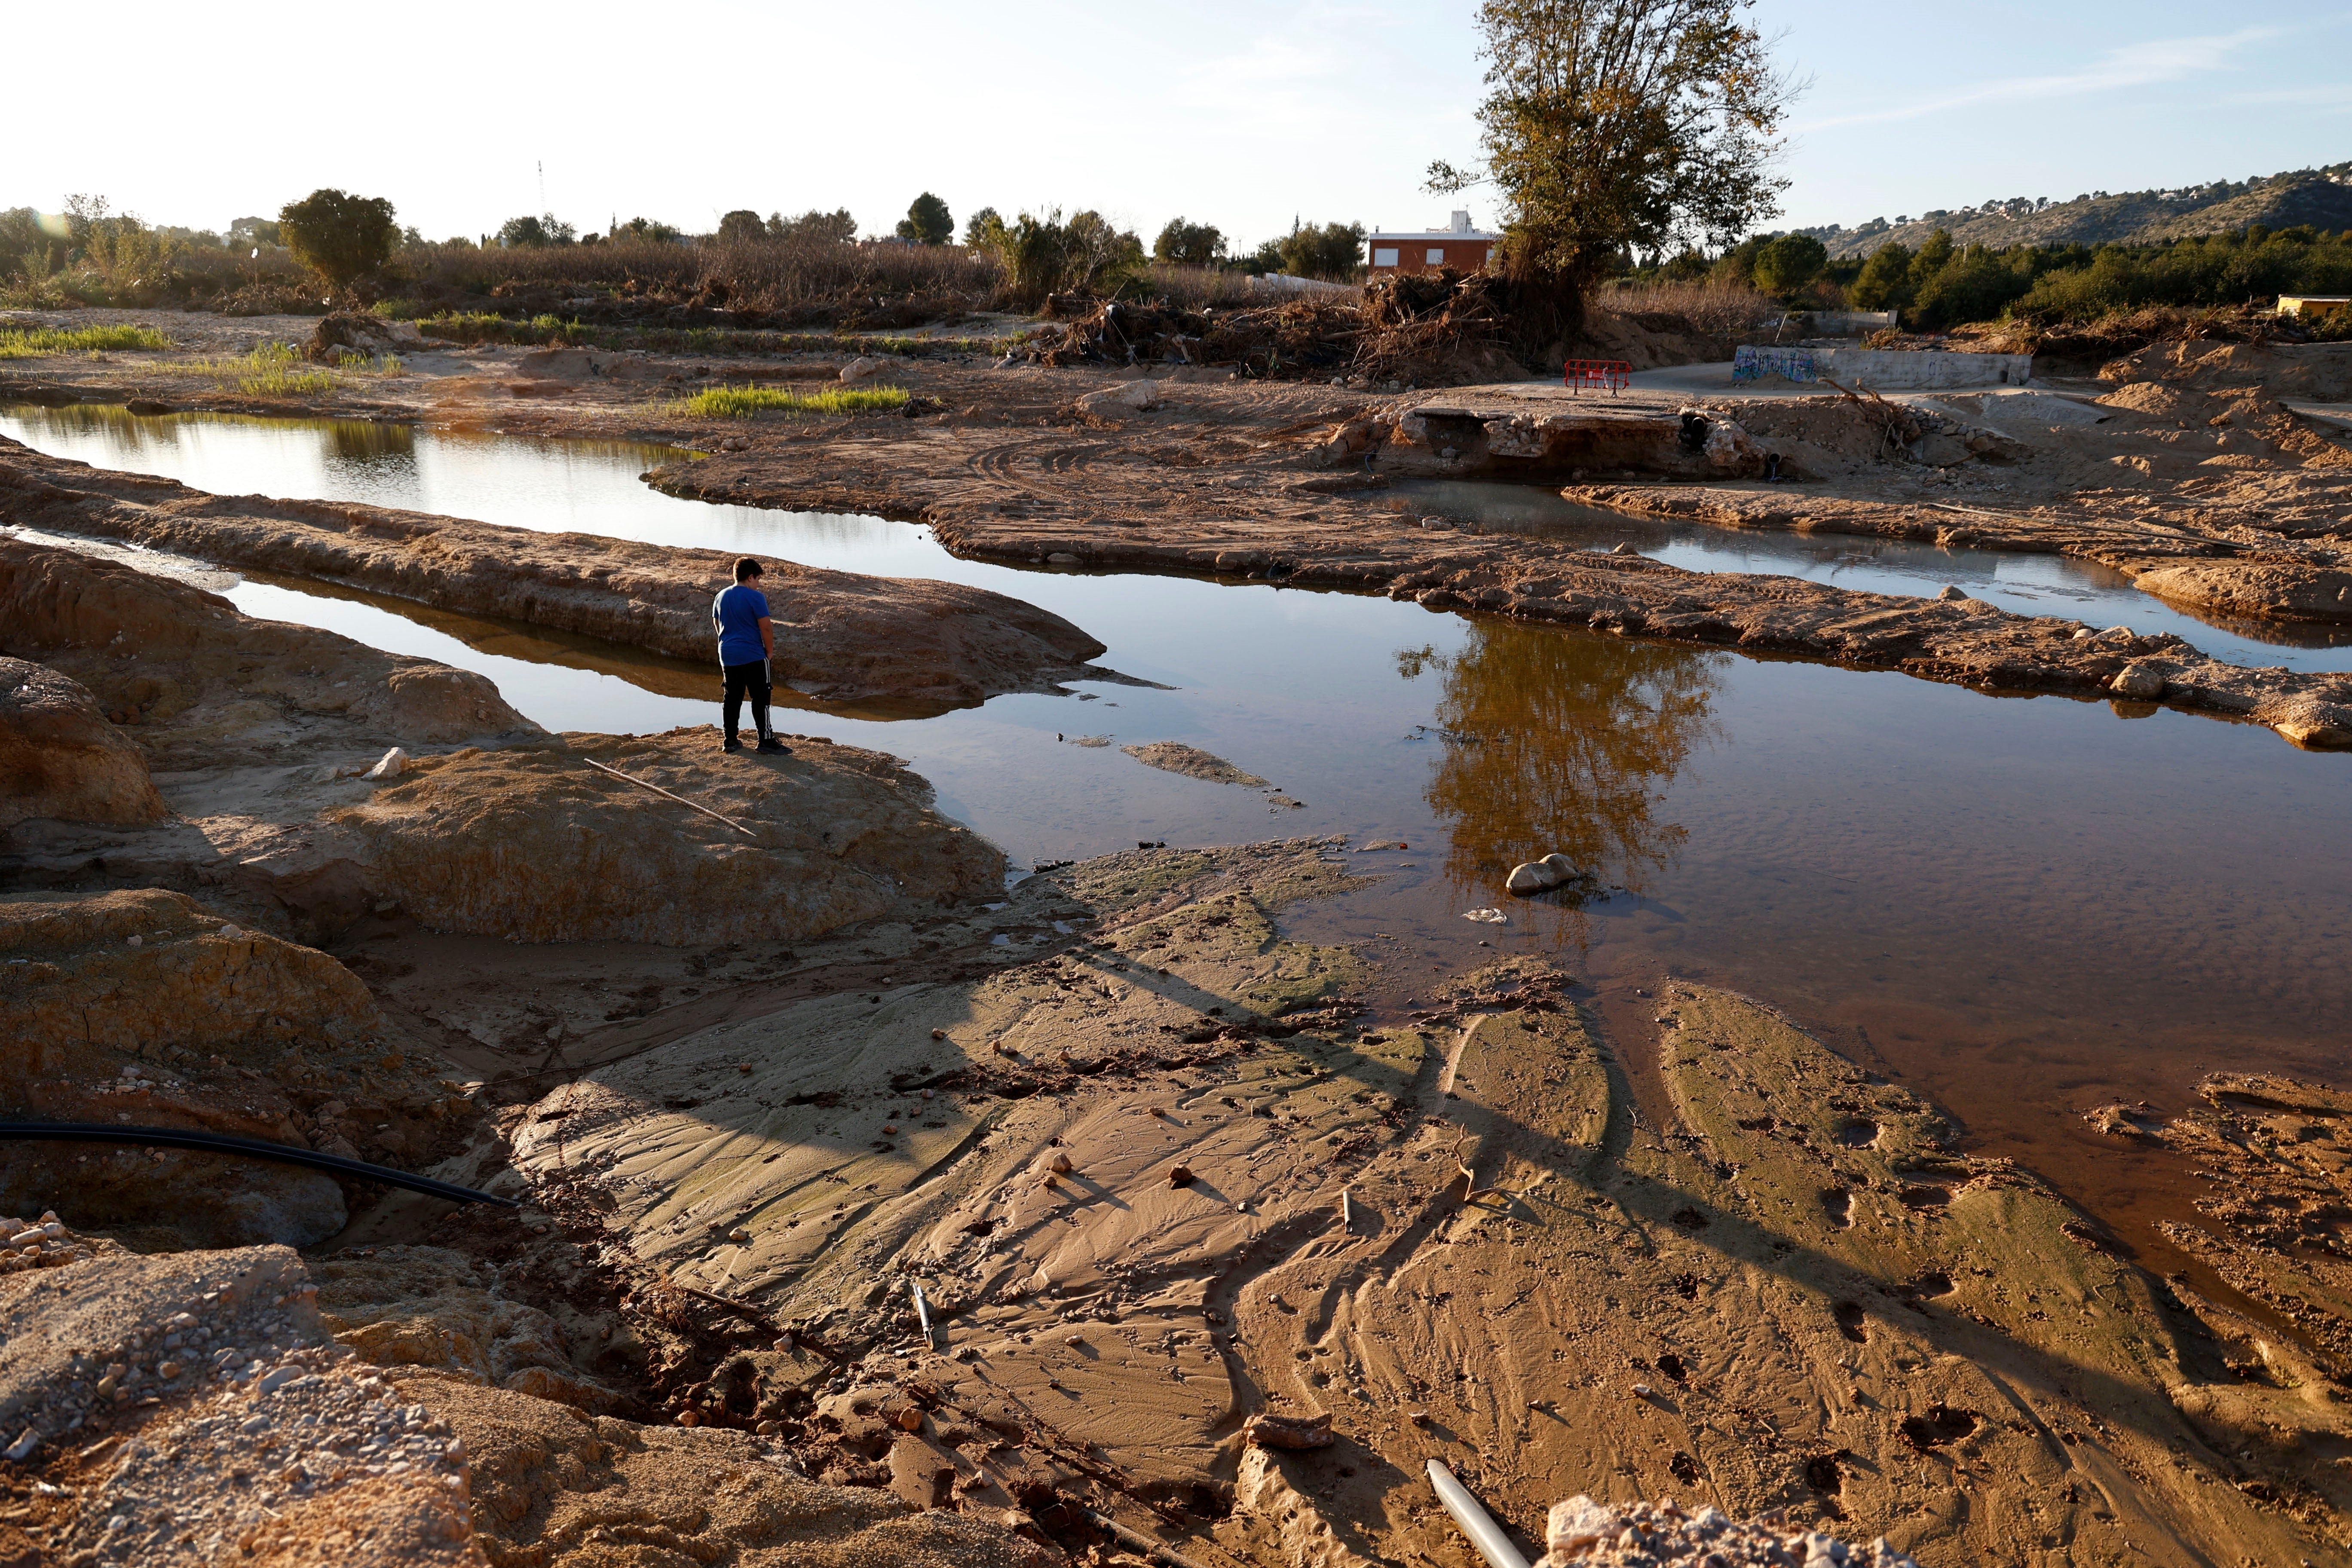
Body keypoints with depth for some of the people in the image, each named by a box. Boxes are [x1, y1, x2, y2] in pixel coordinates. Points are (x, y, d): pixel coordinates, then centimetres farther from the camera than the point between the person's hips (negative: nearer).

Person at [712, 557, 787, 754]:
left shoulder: (721, 596, 10)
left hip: (728, 655, 7)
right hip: (753, 656, -6)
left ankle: (731, 740, 13)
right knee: (761, 698, -1)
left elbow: (717, 623, 20)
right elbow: (766, 627, -14)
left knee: (732, 698, 11)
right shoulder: (756, 597, -12)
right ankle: (766, 741, 0)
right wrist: (770, 651, -2)